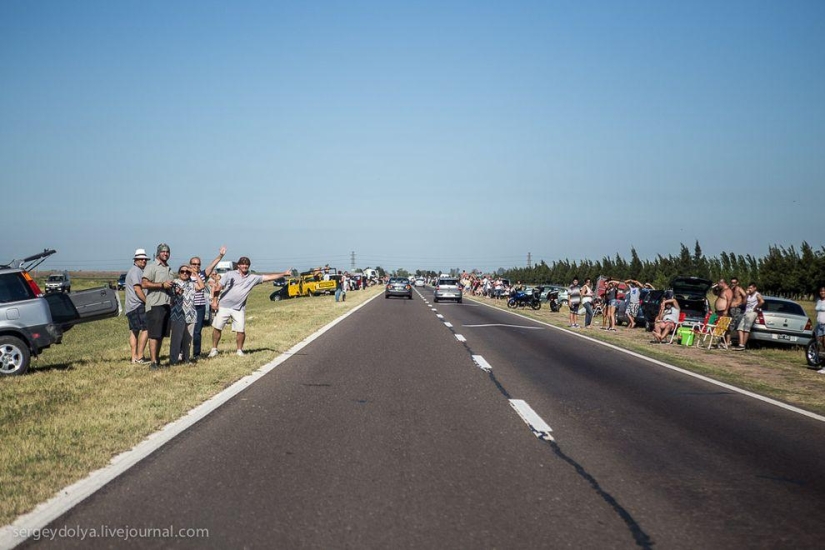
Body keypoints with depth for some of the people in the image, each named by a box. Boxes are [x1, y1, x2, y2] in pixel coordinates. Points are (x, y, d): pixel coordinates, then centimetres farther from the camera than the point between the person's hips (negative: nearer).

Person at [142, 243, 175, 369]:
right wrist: (162, 285, -16)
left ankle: (157, 358, 18)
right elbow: (144, 283, -15)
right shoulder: (151, 267, -4)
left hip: (167, 305, 8)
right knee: (154, 335, -9)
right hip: (155, 305, -8)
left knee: (162, 335, 11)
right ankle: (153, 362, -10)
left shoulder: (169, 269, 22)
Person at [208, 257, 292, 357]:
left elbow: (268, 277, 2)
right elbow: (219, 287, 0)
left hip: (239, 309, 2)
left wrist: (284, 274, -4)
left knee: (241, 331, -2)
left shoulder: (253, 278, 6)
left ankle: (239, 350, 16)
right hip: (224, 306, -1)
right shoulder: (229, 275, 0)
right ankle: (214, 350, 17)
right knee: (217, 328, 3)